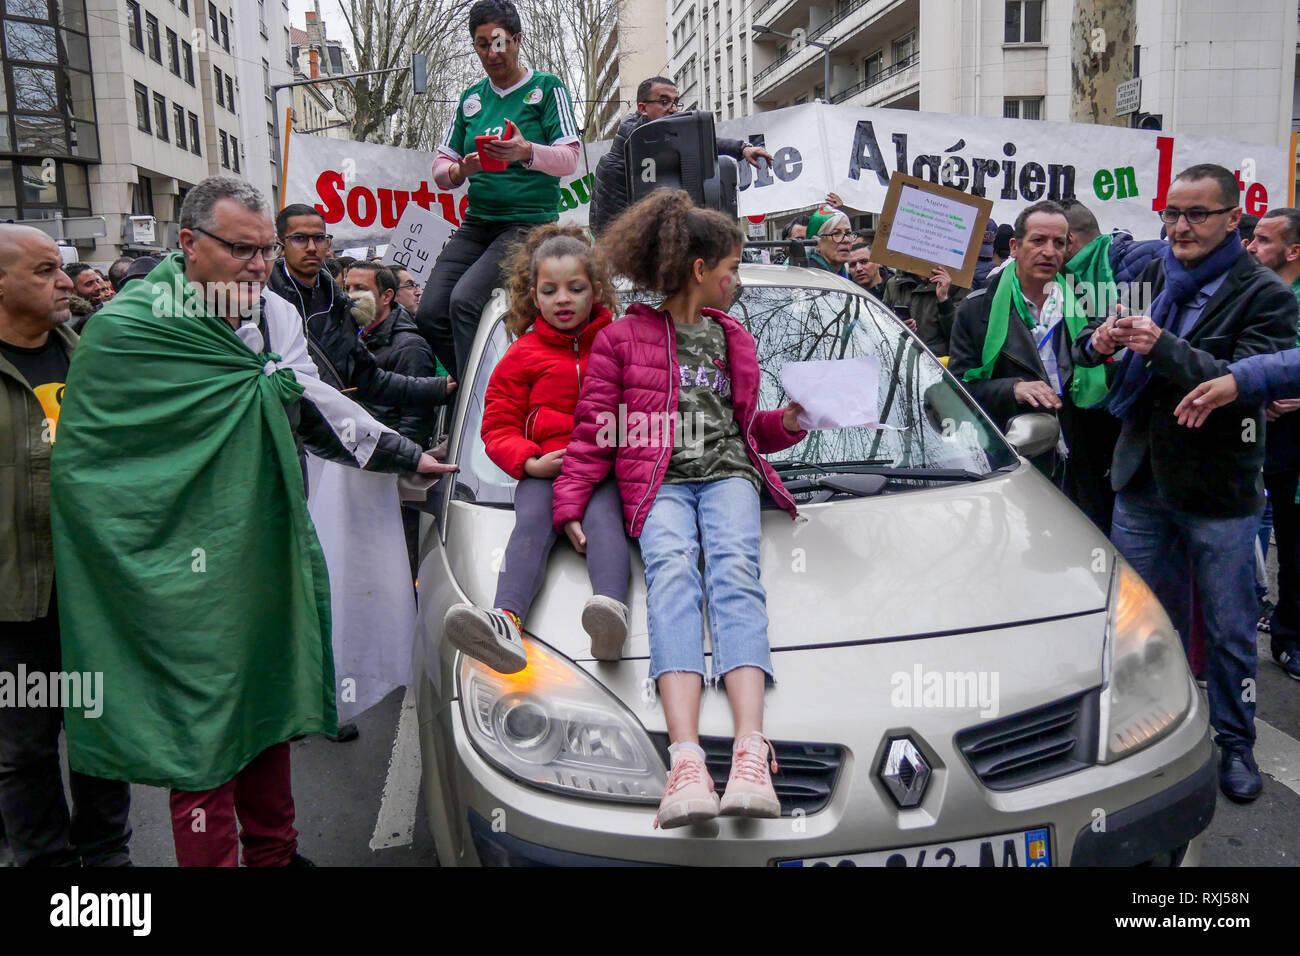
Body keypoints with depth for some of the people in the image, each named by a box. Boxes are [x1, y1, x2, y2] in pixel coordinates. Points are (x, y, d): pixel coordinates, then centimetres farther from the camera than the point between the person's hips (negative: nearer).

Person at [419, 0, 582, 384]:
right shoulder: (470, 98, 18)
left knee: (464, 301, -27)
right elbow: (440, 166, 16)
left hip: (529, 222, -6)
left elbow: (569, 159, -7)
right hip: (477, 223, 6)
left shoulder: (547, 87, 3)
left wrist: (526, 152, -27)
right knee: (429, 315, -10)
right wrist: (460, 171, -8)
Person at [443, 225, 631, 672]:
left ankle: (611, 609, -58)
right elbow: (498, 426, 11)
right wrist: (529, 463, -8)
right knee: (532, 519, -29)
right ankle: (506, 621, -53)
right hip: (544, 470, 0)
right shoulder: (523, 354, 14)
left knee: (602, 515, -32)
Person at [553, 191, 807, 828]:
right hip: (660, 482, -2)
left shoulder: (733, 338, 29)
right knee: (672, 572, -33)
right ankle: (687, 760, -49)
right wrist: (570, 504, -5)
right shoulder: (623, 337, 13)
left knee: (734, 571, -29)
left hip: (726, 471, 3)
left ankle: (751, 754, -48)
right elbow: (594, 431, 7)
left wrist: (788, 422, 13)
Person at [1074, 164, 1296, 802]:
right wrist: (1099, 342, -14)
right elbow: (1083, 348, 10)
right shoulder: (1151, 277, 6)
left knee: (1229, 629, 9)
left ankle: (1234, 743, 28)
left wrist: (1163, 348, -31)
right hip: (1142, 481, 4)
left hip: (1219, 491, -4)